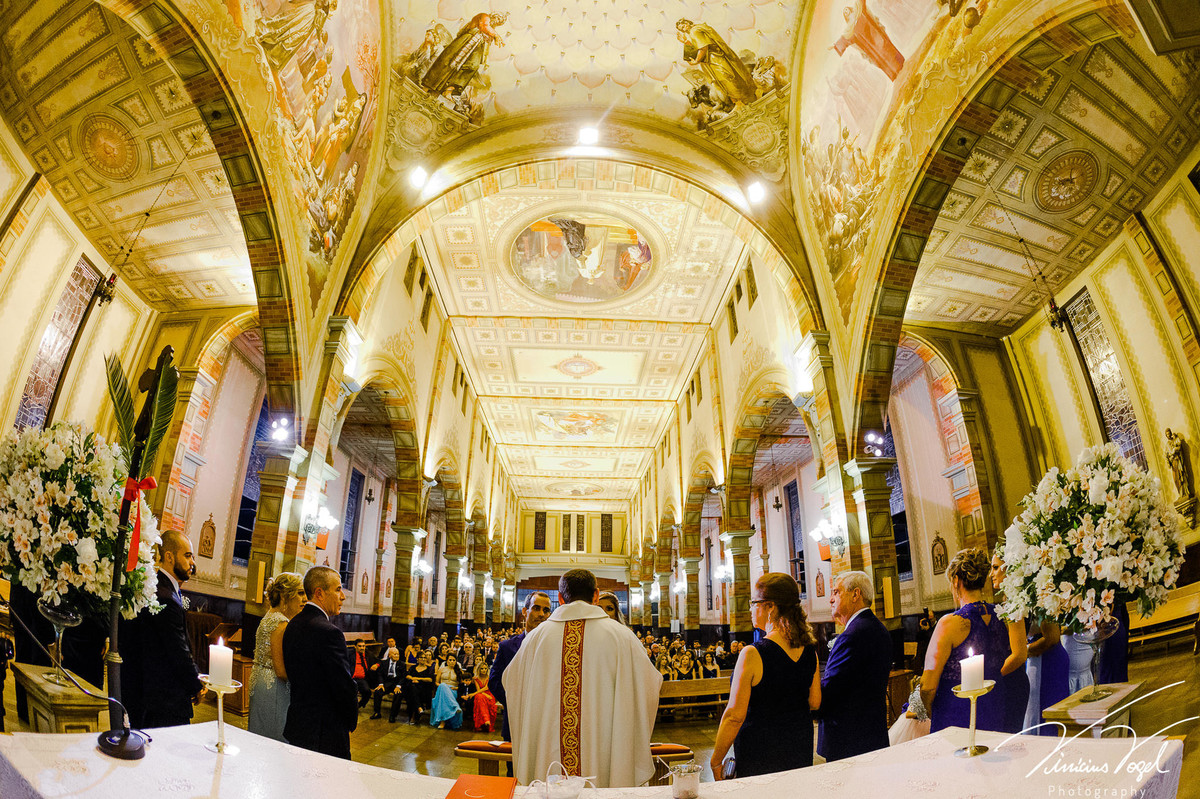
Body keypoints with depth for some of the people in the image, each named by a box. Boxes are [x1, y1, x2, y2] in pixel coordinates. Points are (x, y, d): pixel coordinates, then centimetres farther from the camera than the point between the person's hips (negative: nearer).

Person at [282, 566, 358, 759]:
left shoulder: (293, 625, 6)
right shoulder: (329, 633, -23)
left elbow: (292, 674, 13)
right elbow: (344, 685, -19)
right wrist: (352, 720, -2)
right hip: (325, 732, -9)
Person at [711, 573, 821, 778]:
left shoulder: (752, 655, -22)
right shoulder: (809, 651, -4)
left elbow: (735, 715, -20)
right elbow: (814, 703, 6)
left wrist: (716, 761, -9)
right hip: (800, 752, 6)